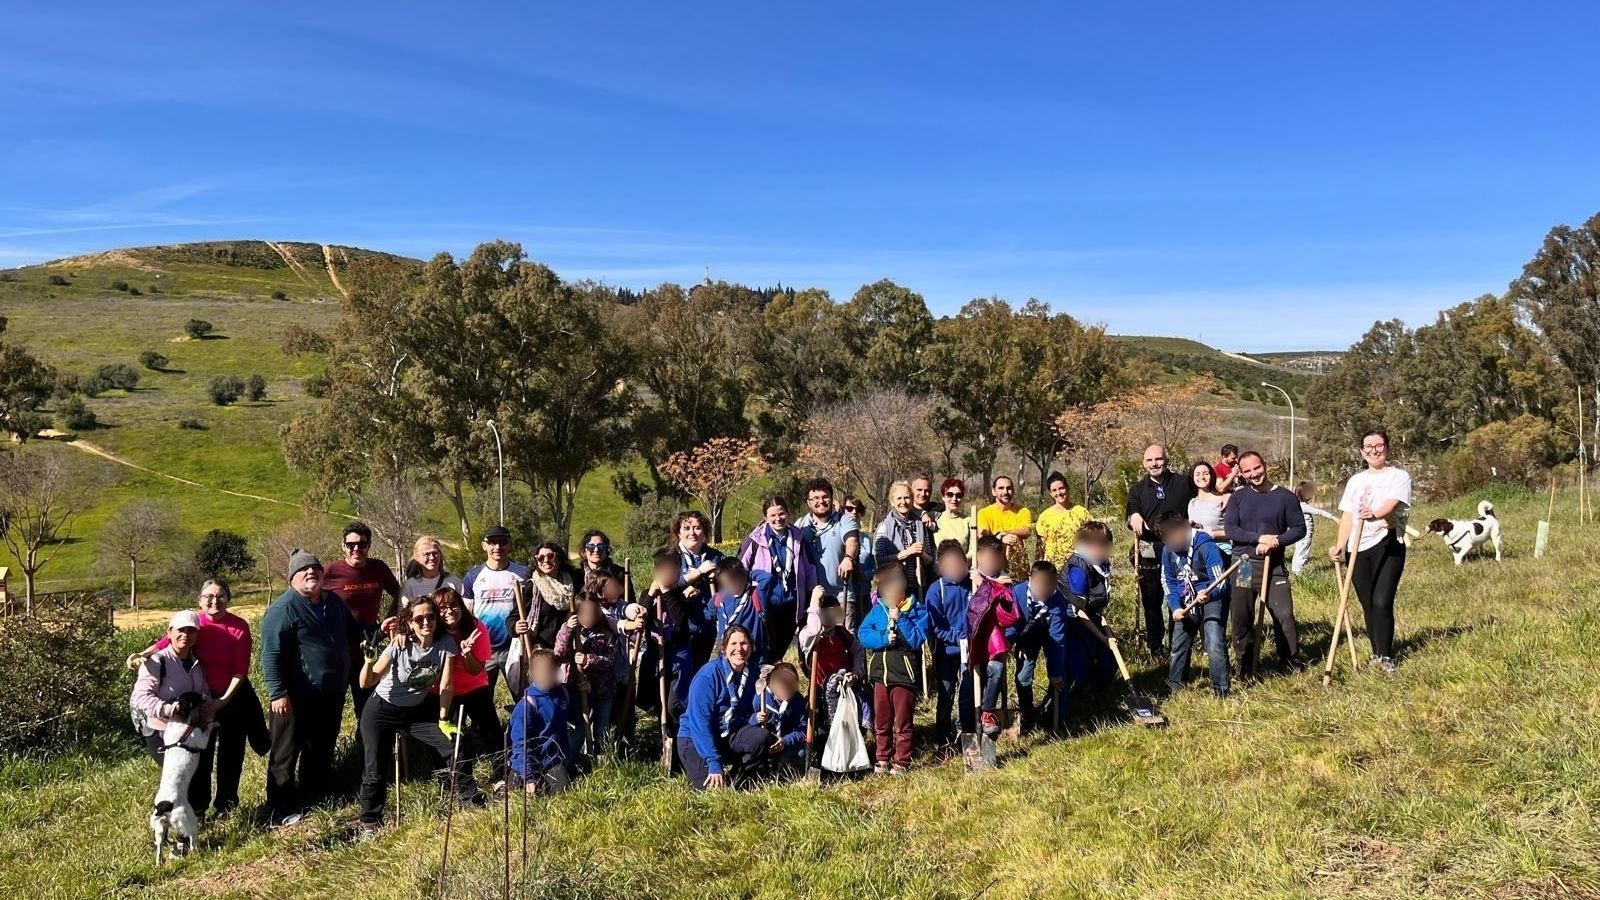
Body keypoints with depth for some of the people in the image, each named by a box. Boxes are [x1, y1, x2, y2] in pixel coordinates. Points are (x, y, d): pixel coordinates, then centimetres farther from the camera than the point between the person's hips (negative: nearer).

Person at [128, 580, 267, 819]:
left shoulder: (240, 627, -16)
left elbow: (241, 669, -17)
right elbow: (169, 640, -27)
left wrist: (225, 699, -23)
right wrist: (144, 655, -45)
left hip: (233, 697, -2)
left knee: (230, 752, 10)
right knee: (200, 751, 10)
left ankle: (225, 804, 26)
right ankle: (196, 804, 26)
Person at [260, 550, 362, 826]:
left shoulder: (334, 601, 9)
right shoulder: (283, 608, -15)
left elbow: (353, 631, 27)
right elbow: (271, 653, -19)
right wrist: (277, 693, -22)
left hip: (331, 696, 7)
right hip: (296, 698, -7)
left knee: (322, 751, 19)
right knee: (286, 753, 5)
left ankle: (315, 799, 33)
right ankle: (281, 811, 15)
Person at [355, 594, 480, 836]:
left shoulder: (446, 644, -18)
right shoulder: (398, 646, -24)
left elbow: (446, 685, -12)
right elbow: (366, 683, -26)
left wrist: (443, 720, -8)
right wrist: (370, 660, -44)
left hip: (418, 710, 3)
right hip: (382, 711, -3)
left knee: (455, 746, -5)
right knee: (376, 770, -9)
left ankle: (470, 798, 16)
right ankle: (369, 822, 14)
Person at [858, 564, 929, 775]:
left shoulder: (916, 609, -5)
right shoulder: (878, 609, 6)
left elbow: (917, 639, -15)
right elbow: (864, 634, -3)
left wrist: (899, 618, -20)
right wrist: (884, 639, -17)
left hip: (904, 673, -4)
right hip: (880, 672, 4)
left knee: (902, 722, 5)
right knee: (881, 721, 13)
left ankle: (901, 761, 15)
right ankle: (883, 759, 26)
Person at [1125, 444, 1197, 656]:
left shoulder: (1183, 484, 5)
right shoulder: (1138, 489, 7)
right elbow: (1130, 515, -3)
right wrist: (1134, 518, -26)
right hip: (1149, 553, 1)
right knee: (1151, 602, 7)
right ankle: (1155, 648, 17)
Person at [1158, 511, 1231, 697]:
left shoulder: (1206, 547, -25)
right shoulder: (1168, 549, -7)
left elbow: (1220, 582, -26)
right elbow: (1169, 581, 4)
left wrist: (1208, 594, -47)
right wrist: (1175, 607, -9)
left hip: (1211, 600, -6)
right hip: (1186, 602, 6)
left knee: (1215, 646, -16)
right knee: (1179, 645, 14)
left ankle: (1221, 689, -5)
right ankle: (1174, 684, 32)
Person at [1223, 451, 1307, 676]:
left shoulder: (1285, 496, 0)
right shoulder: (1238, 497, 4)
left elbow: (1300, 528, 0)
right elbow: (1229, 529, -5)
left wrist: (1276, 542, -16)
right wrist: (1259, 538, -18)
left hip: (1273, 566, -1)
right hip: (1242, 565, 1)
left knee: (1284, 615, -6)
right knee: (1240, 619, 5)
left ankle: (1291, 662, 14)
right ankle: (1246, 668, 18)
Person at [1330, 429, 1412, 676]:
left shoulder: (1399, 476, 2)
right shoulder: (1355, 481, 17)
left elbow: (1391, 503, -18)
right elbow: (1348, 517, 13)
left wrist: (1375, 514, -41)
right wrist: (1340, 546, -2)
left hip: (1387, 546, -5)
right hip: (1358, 549, 5)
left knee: (1381, 602, -13)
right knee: (1368, 605, 9)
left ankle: (1385, 657, -1)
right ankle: (1377, 653, 20)